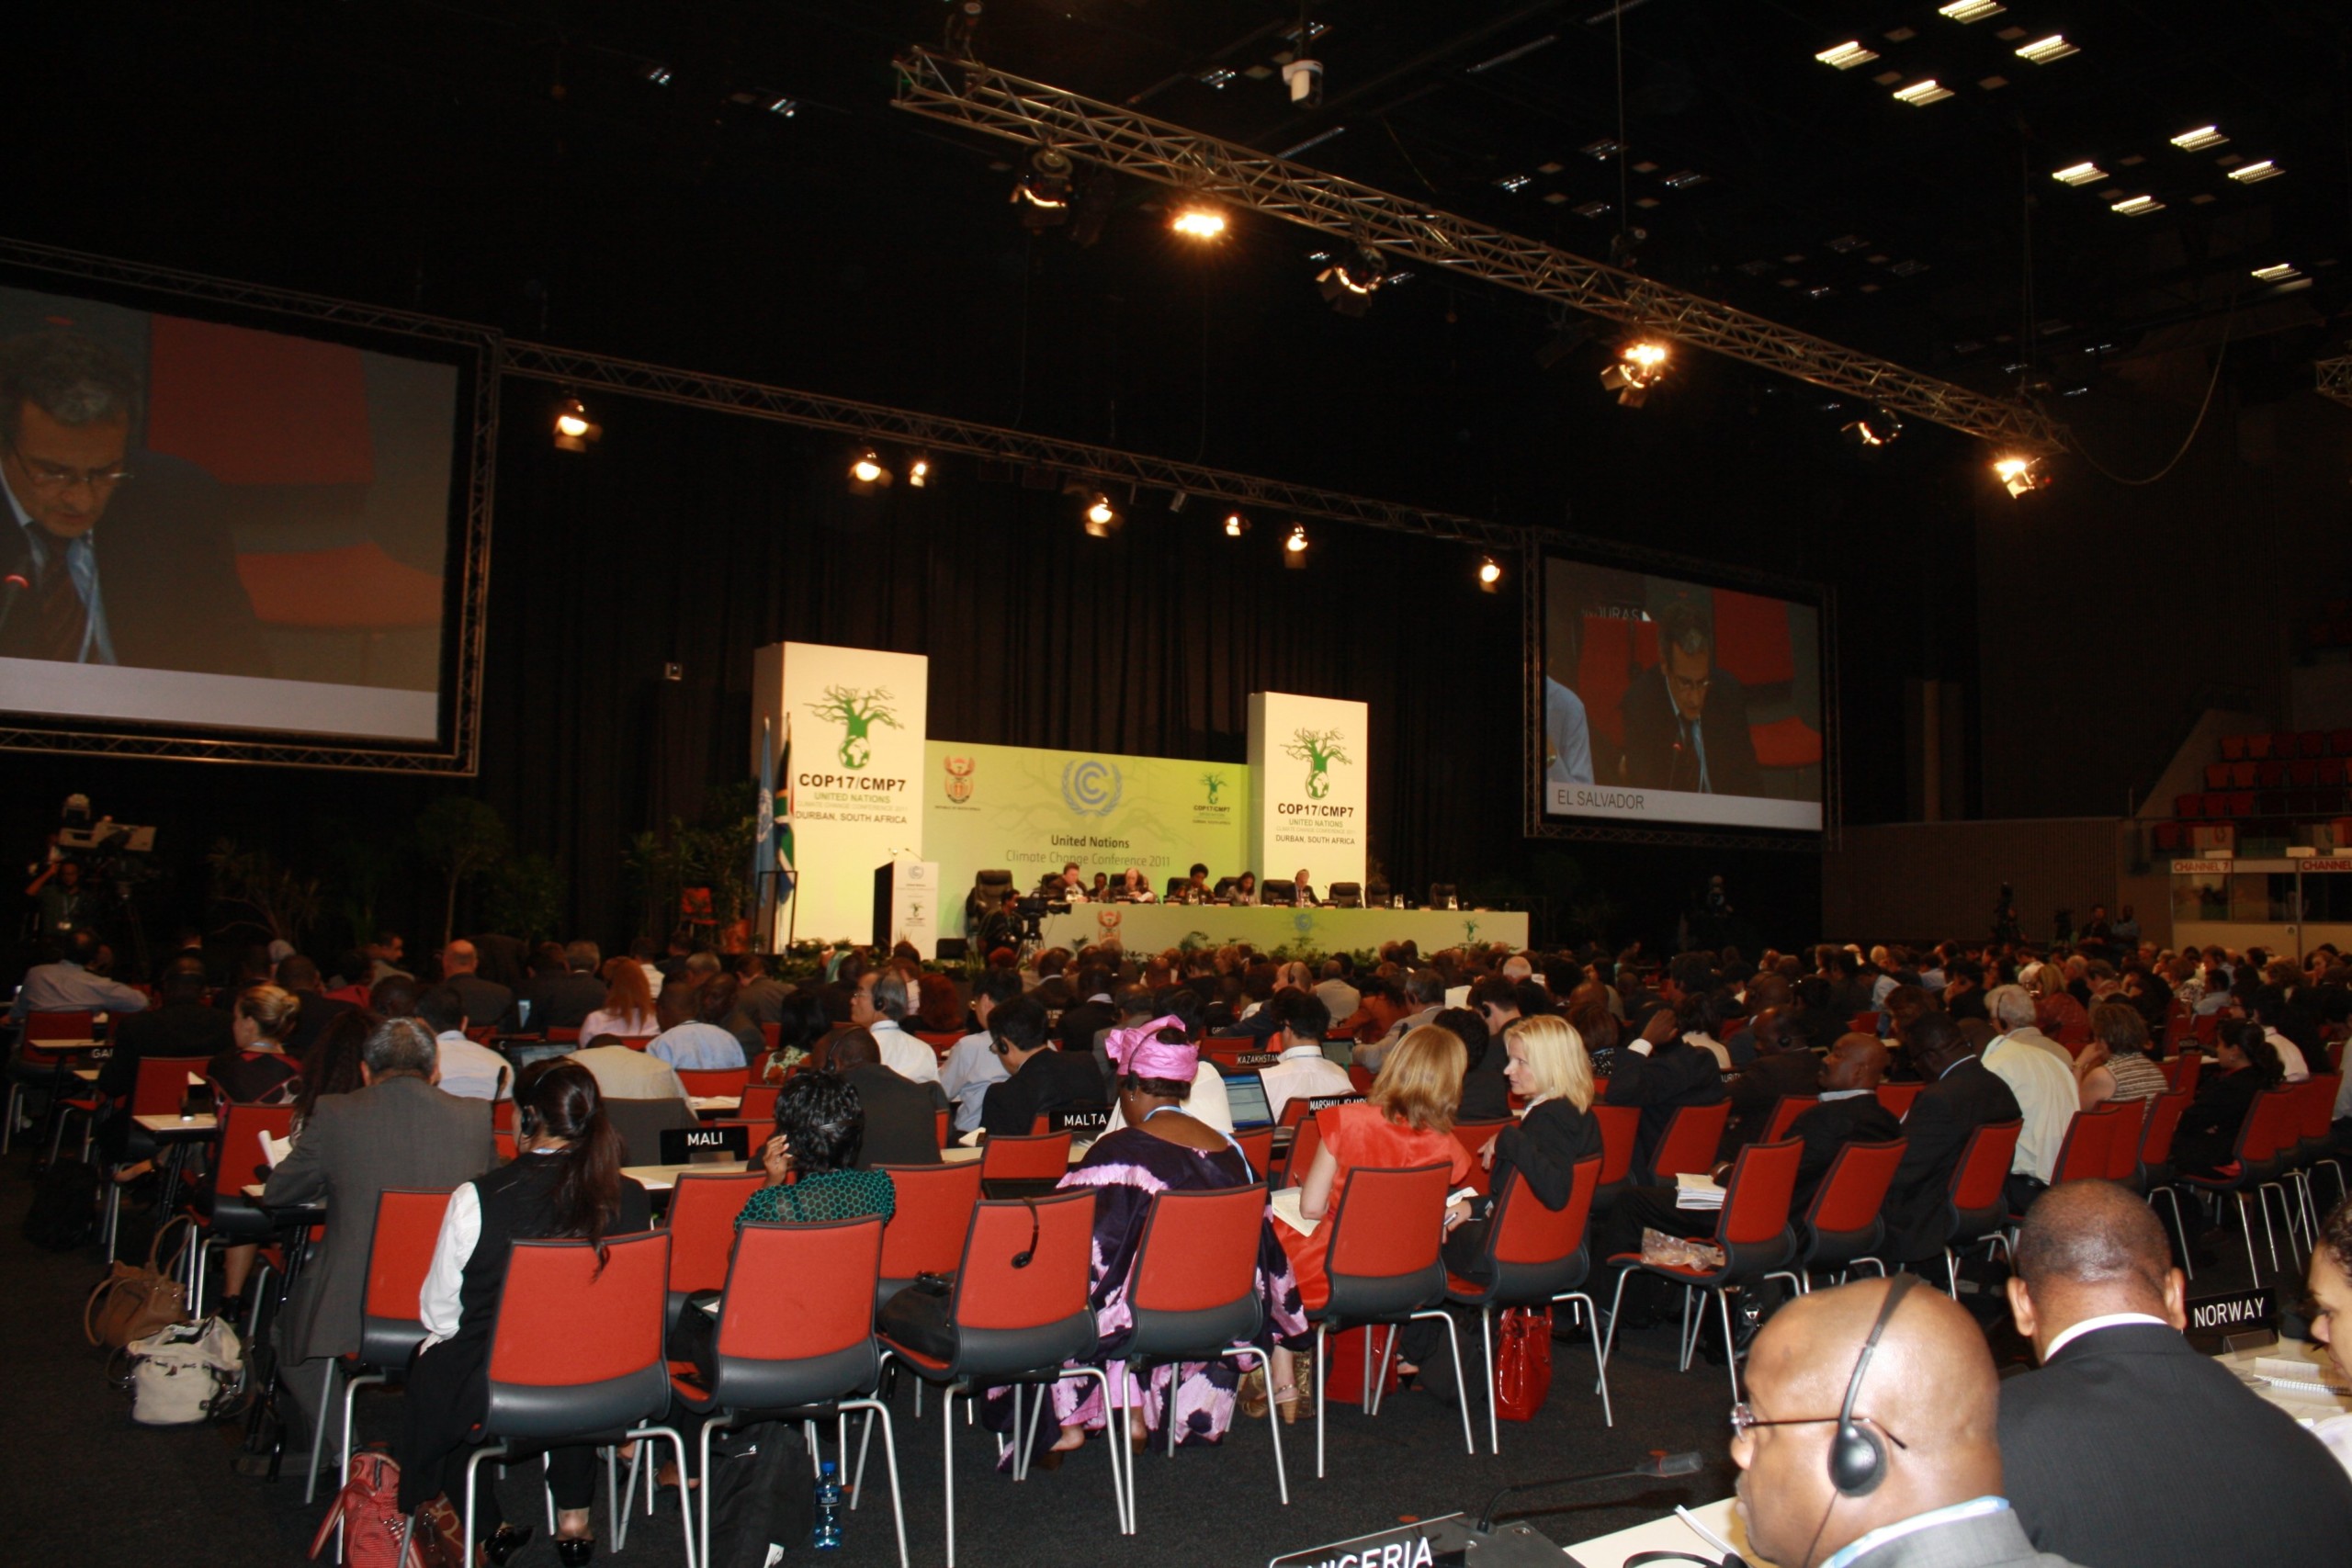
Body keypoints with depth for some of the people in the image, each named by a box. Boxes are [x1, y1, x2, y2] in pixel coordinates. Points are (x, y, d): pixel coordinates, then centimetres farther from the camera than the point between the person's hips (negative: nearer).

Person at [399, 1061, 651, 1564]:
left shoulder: (476, 1200, -18)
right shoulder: (630, 1200, -11)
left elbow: (438, 1314, -5)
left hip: (495, 1395, -2)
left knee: (431, 1367, 30)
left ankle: (486, 1527, 36)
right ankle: (574, 1515, 36)